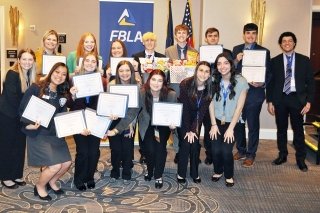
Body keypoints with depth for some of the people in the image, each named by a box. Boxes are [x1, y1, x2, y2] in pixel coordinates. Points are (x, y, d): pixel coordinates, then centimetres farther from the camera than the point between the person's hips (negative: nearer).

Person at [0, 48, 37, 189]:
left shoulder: (30, 75, 5)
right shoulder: (12, 74, -17)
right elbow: (11, 98, -22)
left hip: (21, 116, 7)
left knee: (20, 145, 11)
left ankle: (17, 175, 24)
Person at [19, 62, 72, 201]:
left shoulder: (62, 94, 8)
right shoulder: (35, 89, -10)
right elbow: (23, 110, -11)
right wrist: (28, 125, -25)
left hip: (55, 133, 7)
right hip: (38, 134, -6)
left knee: (67, 162, 2)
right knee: (55, 166, -14)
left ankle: (51, 182, 32)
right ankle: (39, 187, 16)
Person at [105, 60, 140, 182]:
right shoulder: (112, 85, -12)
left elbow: (135, 108, -18)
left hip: (129, 122, 0)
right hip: (114, 120, 0)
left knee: (127, 147, 4)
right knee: (115, 148, 4)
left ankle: (127, 172, 28)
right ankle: (115, 170, 30)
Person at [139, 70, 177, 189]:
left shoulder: (171, 95, -24)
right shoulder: (142, 93, -25)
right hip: (147, 124, 0)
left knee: (160, 148, -16)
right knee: (150, 148, -11)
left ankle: (158, 176, 8)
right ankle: (149, 170, 23)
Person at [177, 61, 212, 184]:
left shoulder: (210, 89, -17)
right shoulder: (186, 84, -25)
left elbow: (202, 111, -14)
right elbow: (184, 108, -21)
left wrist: (194, 129, -18)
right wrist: (188, 130, -19)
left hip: (197, 119, 2)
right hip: (183, 118, -2)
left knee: (195, 144, -3)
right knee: (185, 143, -10)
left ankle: (195, 173, 15)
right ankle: (181, 173, 6)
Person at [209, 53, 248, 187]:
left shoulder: (241, 81, -11)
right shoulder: (214, 81, -3)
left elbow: (239, 107, -11)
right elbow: (211, 104, -1)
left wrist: (230, 128, -12)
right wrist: (214, 124, -6)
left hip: (232, 123, -2)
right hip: (217, 121, 2)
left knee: (226, 151, -14)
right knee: (216, 150, -10)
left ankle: (229, 176, 15)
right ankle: (218, 171, 22)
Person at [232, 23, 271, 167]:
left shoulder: (264, 51, 0)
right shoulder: (236, 50, 9)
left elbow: (268, 73, -1)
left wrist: (262, 83, -19)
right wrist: (236, 60, -14)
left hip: (255, 93, -3)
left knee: (253, 125, 4)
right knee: (238, 123, 12)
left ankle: (250, 155, 16)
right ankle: (241, 150, 29)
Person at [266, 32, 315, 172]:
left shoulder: (304, 60, 2)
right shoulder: (274, 61, 4)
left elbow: (310, 82, 2)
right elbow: (270, 83, 5)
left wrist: (308, 101, -5)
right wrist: (270, 101, 0)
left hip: (297, 99, -1)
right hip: (280, 99, 1)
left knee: (298, 130, 4)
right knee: (281, 129, 10)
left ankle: (300, 159, 16)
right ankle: (282, 155, 24)